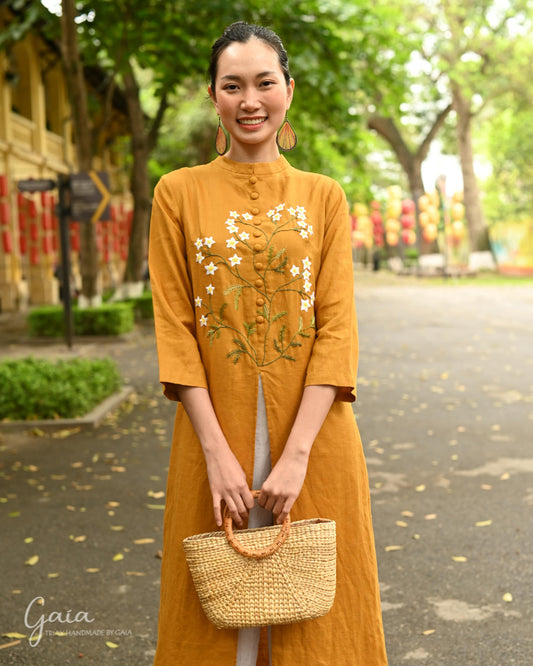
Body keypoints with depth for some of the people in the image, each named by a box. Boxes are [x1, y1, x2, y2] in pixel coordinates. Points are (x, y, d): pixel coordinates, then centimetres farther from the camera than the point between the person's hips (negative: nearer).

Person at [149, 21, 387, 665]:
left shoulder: (323, 196, 4)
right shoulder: (179, 192, 3)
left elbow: (337, 327, -4)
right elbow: (174, 325, -3)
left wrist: (297, 451, -14)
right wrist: (218, 450, -12)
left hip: (313, 433, 1)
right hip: (215, 432, 0)